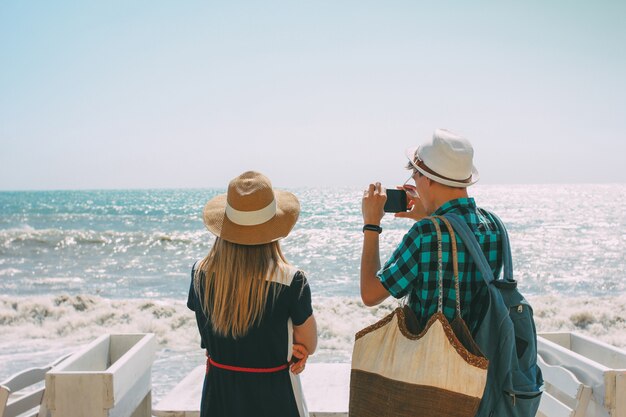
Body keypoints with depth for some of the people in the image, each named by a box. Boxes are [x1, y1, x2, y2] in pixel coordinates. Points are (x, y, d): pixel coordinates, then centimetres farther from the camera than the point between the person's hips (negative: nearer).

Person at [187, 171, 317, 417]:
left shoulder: (200, 274, -11)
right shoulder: (291, 281, -20)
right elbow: (309, 346, -8)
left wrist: (284, 348, -3)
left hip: (218, 396, 2)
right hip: (273, 396, -2)